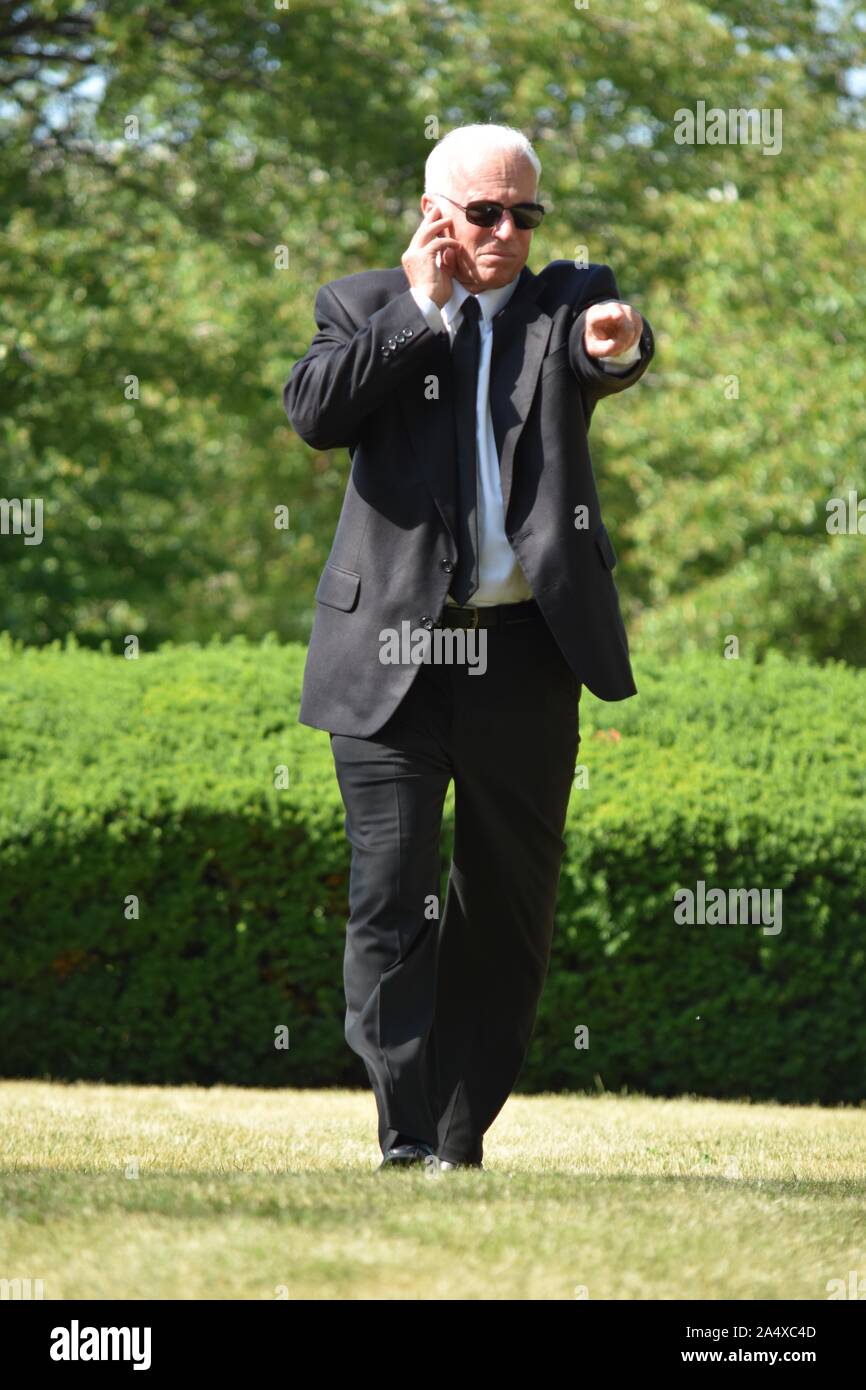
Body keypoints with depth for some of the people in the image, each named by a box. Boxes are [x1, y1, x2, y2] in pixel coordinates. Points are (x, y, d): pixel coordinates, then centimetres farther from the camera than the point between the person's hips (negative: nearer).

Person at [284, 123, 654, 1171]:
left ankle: (460, 1143, 16)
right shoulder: (366, 307, 7)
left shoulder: (566, 300, 8)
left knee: (509, 905, 6)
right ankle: (406, 1142, -6)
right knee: (390, 898, -7)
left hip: (524, 653, 2)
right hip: (393, 651, -1)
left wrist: (616, 345, -40)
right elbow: (315, 413, -10)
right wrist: (421, 305, -10)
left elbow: (605, 357, -15)